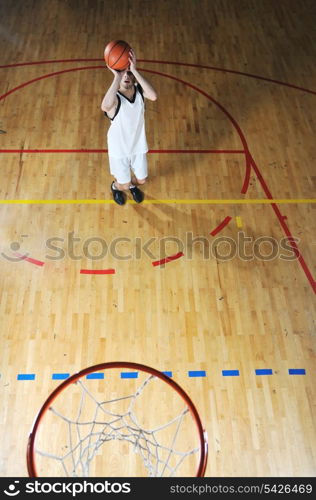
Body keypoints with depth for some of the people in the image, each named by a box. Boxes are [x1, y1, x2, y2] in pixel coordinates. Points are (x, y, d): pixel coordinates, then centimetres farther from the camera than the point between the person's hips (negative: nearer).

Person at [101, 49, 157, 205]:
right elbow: (105, 107, -54)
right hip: (119, 149, -4)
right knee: (124, 184, 13)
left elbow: (154, 96, -39)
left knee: (141, 179, 22)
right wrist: (117, 76, -55)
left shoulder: (139, 90, -15)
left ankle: (132, 185, 60)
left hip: (138, 145, 4)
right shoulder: (114, 98, -28)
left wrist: (134, 70, -46)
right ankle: (116, 187, 52)